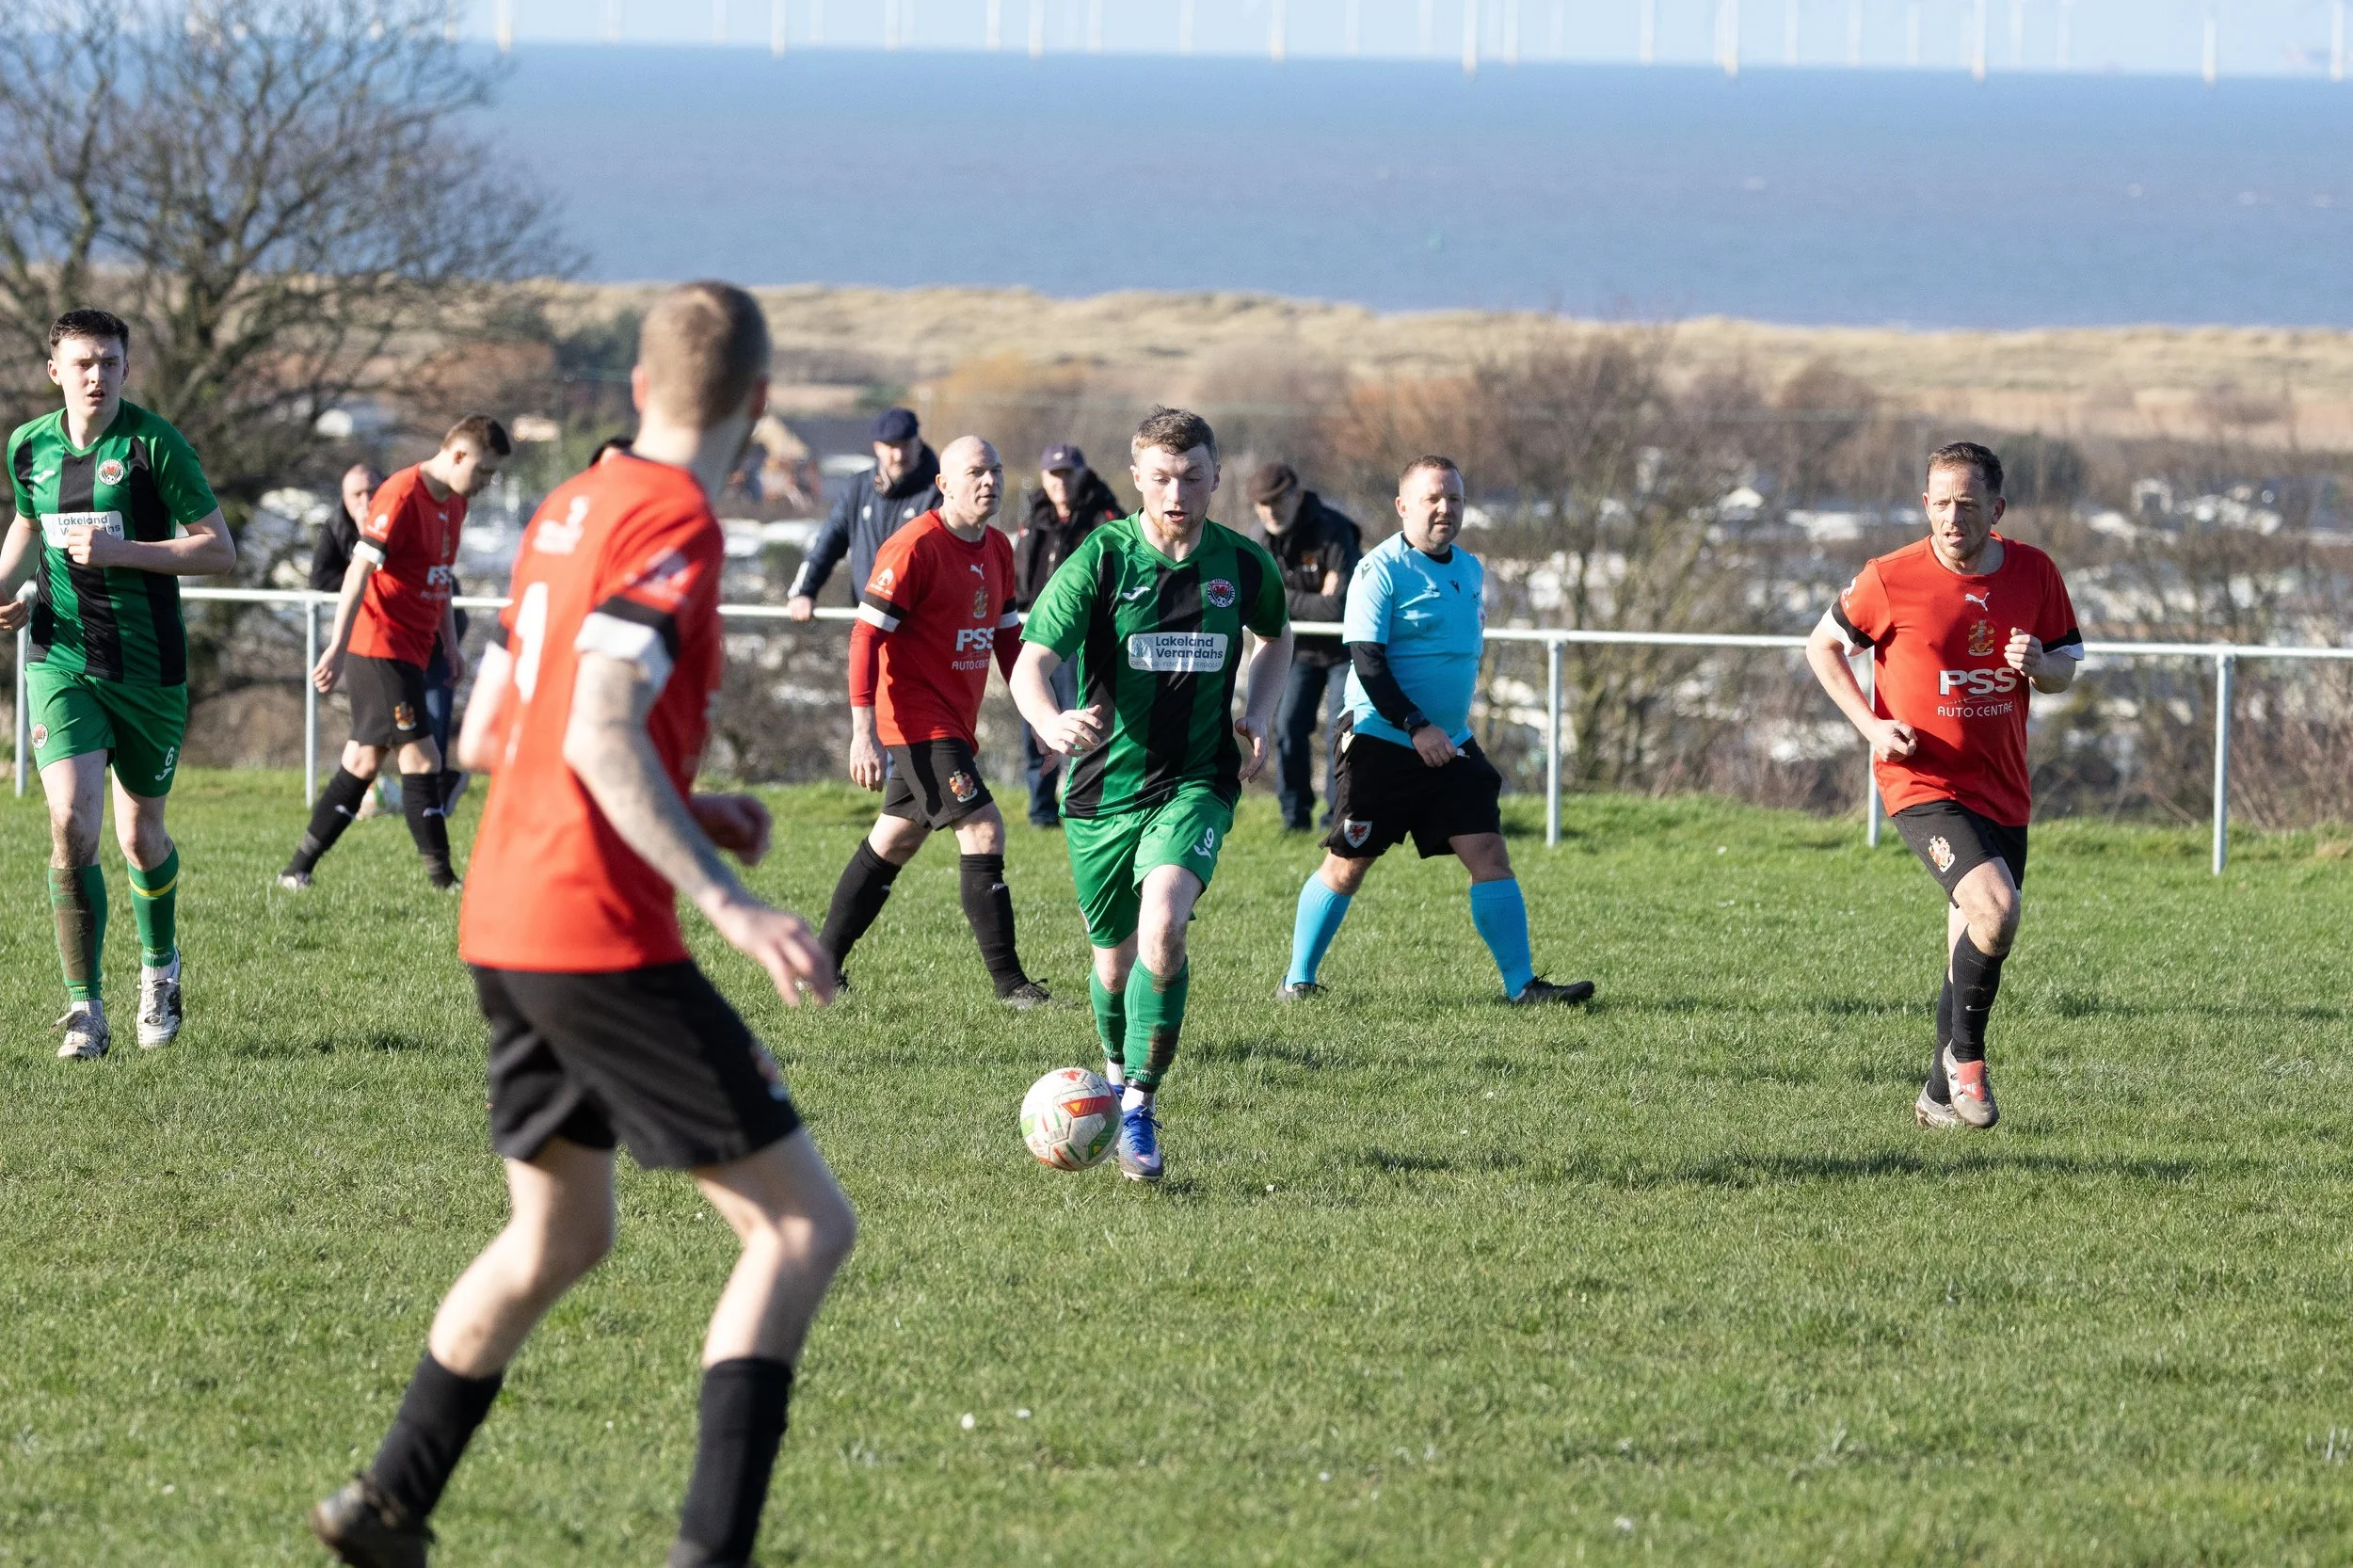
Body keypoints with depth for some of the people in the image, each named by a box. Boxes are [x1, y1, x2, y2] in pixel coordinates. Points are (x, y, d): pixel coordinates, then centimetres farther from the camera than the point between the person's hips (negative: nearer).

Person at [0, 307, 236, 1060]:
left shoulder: (153, 445, -10)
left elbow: (219, 549, -10)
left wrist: (120, 550, -20)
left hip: (148, 664, -2)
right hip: (61, 659, 2)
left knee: (141, 836, 11)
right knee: (72, 826, -16)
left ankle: (160, 963, 41)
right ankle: (84, 1009, -11)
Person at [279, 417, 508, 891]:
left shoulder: (453, 504, 13)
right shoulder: (402, 495, -16)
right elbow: (360, 569, -19)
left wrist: (450, 644, 19)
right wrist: (338, 648, -23)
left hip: (412, 650, 9)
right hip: (382, 647, -9)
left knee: (364, 761, 9)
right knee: (421, 758, -11)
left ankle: (298, 869, 13)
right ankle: (441, 879, -9)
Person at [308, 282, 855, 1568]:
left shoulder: (569, 511, 14)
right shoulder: (673, 520, -13)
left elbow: (486, 738, 20)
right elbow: (602, 736, -24)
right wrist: (726, 902, -28)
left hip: (504, 929, 9)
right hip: (602, 933, -9)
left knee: (557, 1237, 26)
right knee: (802, 1224, -7)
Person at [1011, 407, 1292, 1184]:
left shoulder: (1244, 566, -2)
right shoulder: (1101, 560, -10)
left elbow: (1276, 637, 22)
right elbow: (1031, 663, -19)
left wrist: (1260, 713, 4)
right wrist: (1051, 721, -41)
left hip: (1196, 781, 0)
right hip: (1104, 785, 0)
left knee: (1163, 924, -26)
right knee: (1116, 958, 11)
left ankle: (1140, 1108, -17)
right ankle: (1118, 1074, 43)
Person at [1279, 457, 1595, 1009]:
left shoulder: (1470, 569, 12)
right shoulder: (1381, 570, -11)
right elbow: (1366, 659, -17)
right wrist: (1416, 727, -23)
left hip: (1450, 745, 6)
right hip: (1381, 741, -6)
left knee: (1489, 854, -4)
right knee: (1346, 864, 0)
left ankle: (1521, 984, -5)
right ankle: (1297, 981, 13)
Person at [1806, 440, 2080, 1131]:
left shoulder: (2035, 575, -1)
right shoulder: (1891, 579, -10)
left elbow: (2065, 669, 11)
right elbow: (1822, 646, 4)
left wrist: (2039, 665, -14)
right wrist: (1871, 725, -8)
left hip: (2001, 787, 5)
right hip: (1922, 782, -5)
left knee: (1976, 946, 12)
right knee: (1995, 906, -26)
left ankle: (1942, 1094, 30)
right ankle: (1965, 1054, -5)